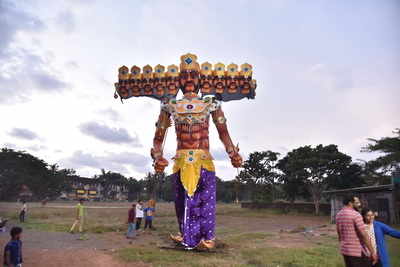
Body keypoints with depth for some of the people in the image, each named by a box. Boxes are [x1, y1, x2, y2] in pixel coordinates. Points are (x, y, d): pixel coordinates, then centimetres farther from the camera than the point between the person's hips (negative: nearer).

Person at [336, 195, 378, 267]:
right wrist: (372, 252, -13)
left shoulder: (338, 215, 7)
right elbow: (364, 235, -20)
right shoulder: (356, 215, -17)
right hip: (358, 251, -7)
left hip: (345, 250, 8)